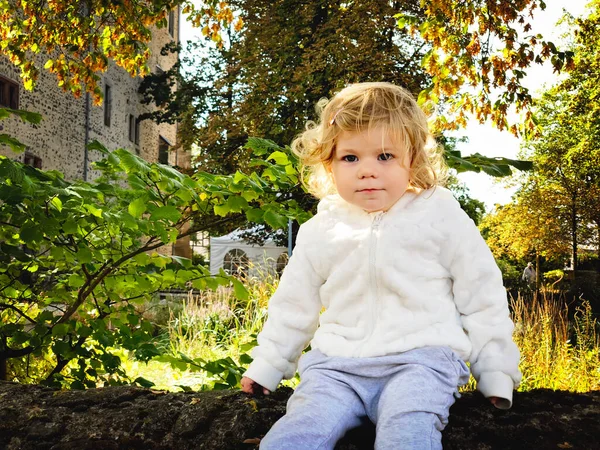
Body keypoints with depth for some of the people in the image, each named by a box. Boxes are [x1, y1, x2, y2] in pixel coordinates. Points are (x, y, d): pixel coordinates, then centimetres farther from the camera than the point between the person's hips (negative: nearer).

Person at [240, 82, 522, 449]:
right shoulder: (320, 231, 11)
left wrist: (496, 373, 7)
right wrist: (265, 367, 25)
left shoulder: (441, 216, 3)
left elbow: (482, 297, 8)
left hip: (420, 358, -2)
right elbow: (294, 306, 22)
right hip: (337, 365, 3)